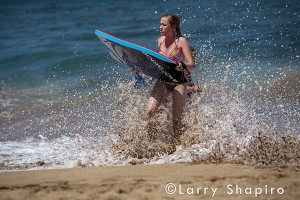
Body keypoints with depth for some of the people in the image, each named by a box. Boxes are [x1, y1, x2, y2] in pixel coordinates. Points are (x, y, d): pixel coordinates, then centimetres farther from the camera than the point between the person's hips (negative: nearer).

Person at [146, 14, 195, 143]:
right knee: (149, 112, -14)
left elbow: (192, 65, -17)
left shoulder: (181, 41, -11)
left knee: (176, 119, -3)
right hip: (162, 80, 4)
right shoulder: (160, 41, 5)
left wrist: (182, 66, -37)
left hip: (179, 81, -4)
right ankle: (153, 143, -3)